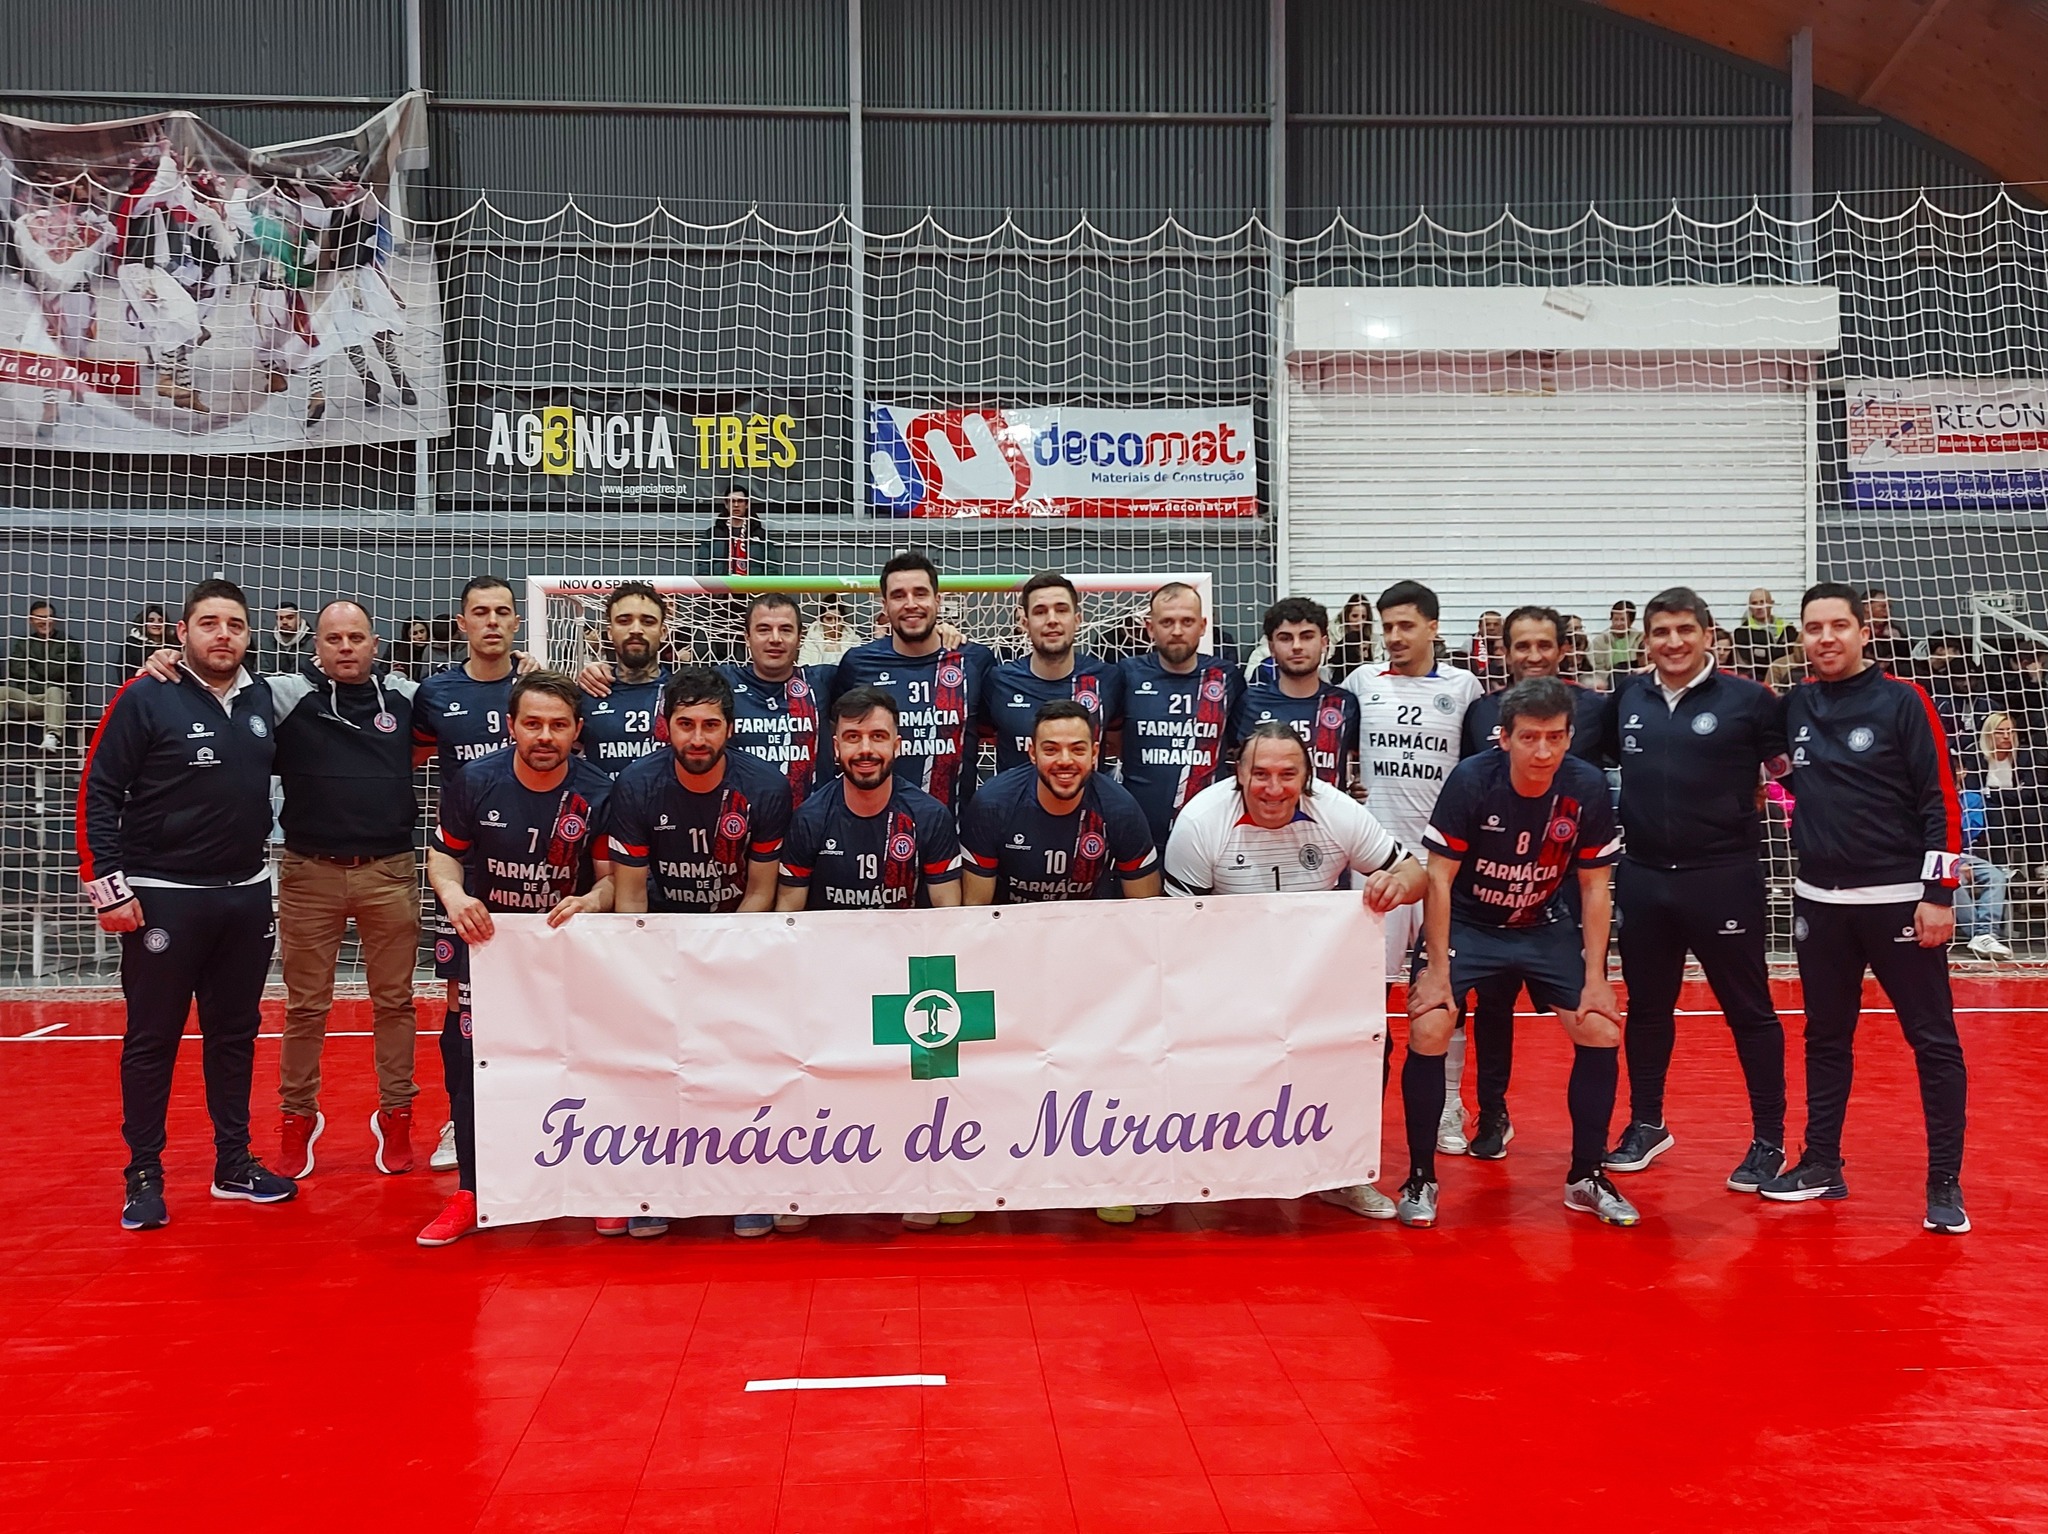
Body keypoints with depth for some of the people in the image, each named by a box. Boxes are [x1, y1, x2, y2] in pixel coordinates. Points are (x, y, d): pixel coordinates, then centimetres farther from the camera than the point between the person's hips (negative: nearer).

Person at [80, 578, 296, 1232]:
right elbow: (97, 795, -9)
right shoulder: (145, 699, -9)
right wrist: (108, 886, -13)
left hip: (246, 896, 5)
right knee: (151, 1040, 3)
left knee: (235, 1034, 13)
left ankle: (234, 1164, 24)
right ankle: (144, 1177, 13)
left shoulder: (262, 701, 5)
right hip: (161, 899, -5)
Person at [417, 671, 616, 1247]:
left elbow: (613, 876, -6)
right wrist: (454, 896, -19)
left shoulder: (598, 793, -11)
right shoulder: (474, 781, -9)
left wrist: (589, 902, -28)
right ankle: (472, 1193, 10)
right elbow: (444, 853, 2)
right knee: (468, 1059, -3)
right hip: (486, 938, 1)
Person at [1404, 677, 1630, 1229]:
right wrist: (1438, 967, -18)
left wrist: (1595, 976, -8)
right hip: (1466, 923, -2)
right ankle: (1420, 1177, -1)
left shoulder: (1587, 787, -15)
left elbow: (1594, 886, -5)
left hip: (1546, 926, 3)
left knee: (1601, 1033, -8)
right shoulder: (1471, 780, -23)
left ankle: (1586, 1177, 12)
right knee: (1427, 1033, -19)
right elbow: (1439, 877, -16)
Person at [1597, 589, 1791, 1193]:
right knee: (1647, 1007, 15)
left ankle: (1768, 1140, 14)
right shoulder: (1625, 699, 7)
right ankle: (1646, 1125, 30)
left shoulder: (1747, 699, -5)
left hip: (1723, 878, -4)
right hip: (1642, 877, 4)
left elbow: (1790, 769, -2)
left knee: (1748, 1009, 4)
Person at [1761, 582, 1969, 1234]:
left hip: (1899, 899, -4)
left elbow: (1942, 802, -8)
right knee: (1825, 1038, 13)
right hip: (1819, 901, 5)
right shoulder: (1795, 706, 5)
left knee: (1934, 1041, 0)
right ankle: (1822, 1164, 23)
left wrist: (1938, 894, -12)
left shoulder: (1902, 701, -7)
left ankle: (1945, 1185, 7)